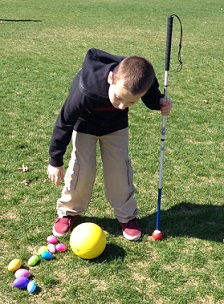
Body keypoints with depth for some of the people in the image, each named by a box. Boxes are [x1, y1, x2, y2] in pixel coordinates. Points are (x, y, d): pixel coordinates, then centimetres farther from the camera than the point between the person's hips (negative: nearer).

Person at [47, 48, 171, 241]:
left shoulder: (142, 78, -35)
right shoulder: (86, 90, -43)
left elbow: (152, 93, -5)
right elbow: (65, 122, -26)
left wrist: (159, 102, -29)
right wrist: (56, 161, -18)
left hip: (116, 126, 3)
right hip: (85, 125, -2)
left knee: (119, 167, 2)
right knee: (82, 168, -4)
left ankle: (127, 215, 21)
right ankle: (69, 211, 21)